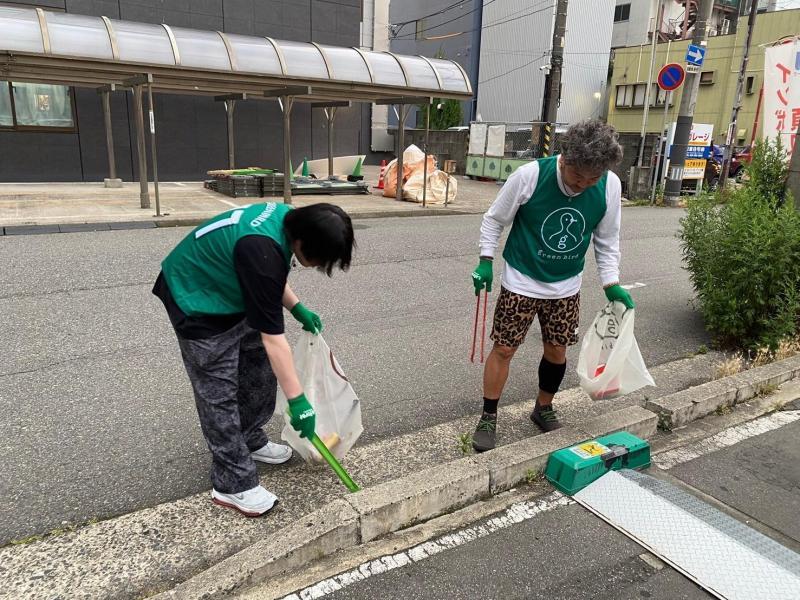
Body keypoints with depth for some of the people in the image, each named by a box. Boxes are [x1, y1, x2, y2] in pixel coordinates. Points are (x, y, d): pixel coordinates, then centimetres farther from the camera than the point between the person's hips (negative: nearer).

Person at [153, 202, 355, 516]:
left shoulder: (289, 219, -10)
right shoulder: (261, 249, -37)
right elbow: (273, 338, -34)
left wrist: (298, 308, 2)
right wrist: (298, 400, -28)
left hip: (232, 295, 9)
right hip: (198, 305, -9)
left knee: (260, 370, 14)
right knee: (220, 395, -3)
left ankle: (249, 441, 35)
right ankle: (233, 485, 11)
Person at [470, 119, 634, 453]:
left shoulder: (610, 187, -12)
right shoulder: (529, 176, -22)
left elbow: (607, 241, 3)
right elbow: (495, 219, -7)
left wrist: (611, 284, -5)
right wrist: (485, 261, -14)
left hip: (566, 287, 3)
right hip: (521, 282, -3)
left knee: (557, 351, 12)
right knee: (504, 349, 1)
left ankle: (543, 409, 36)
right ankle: (489, 418, 18)